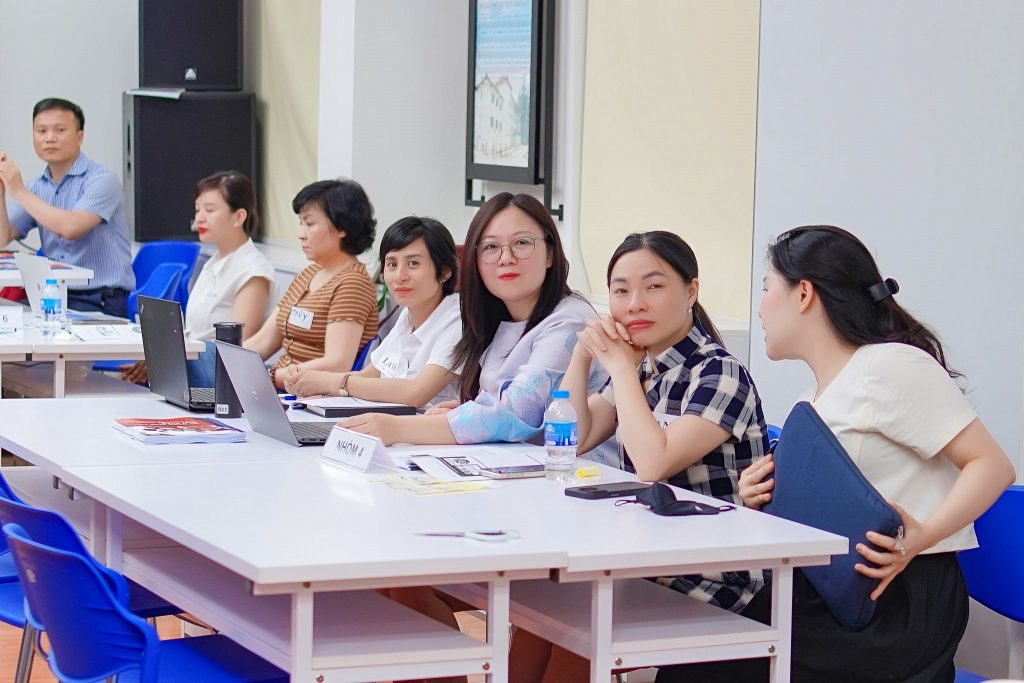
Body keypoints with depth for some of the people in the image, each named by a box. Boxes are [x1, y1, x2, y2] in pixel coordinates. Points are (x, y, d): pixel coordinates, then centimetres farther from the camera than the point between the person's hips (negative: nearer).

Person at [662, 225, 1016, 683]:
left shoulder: (891, 365, -10)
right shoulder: (811, 403, 18)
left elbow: (992, 466, -15)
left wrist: (922, 536, -31)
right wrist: (764, 502, -2)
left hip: (898, 601, -8)